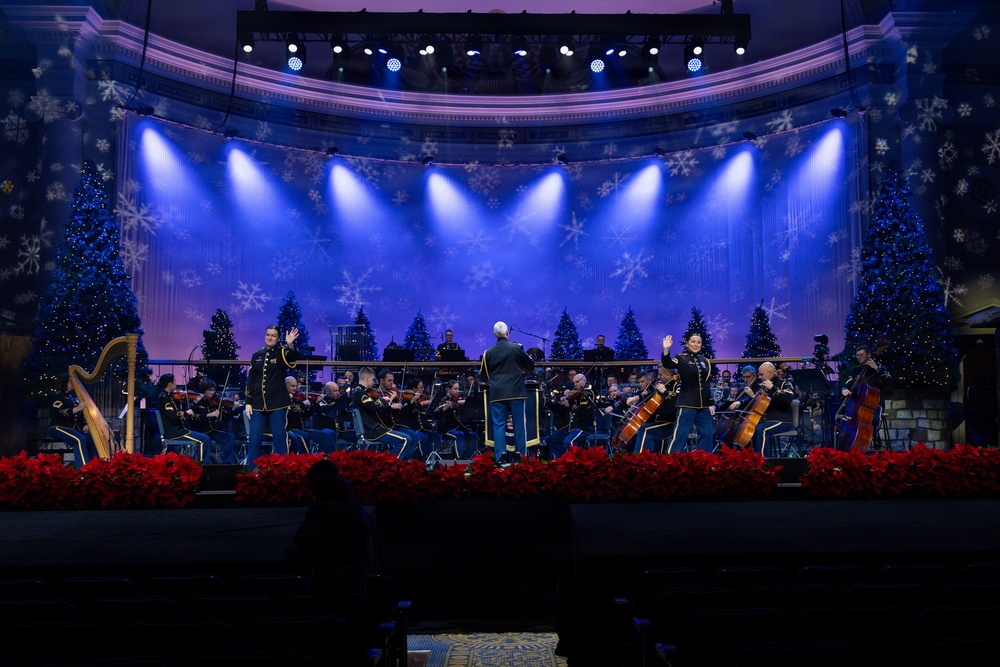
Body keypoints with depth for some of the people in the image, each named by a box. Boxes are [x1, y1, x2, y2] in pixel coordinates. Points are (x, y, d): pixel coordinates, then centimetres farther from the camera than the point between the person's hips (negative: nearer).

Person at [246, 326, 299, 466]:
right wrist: (248, 402, 5)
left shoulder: (282, 352, 1)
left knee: (279, 438, 0)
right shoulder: (257, 355, 11)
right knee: (254, 439, 5)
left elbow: (294, 358, -24)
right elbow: (250, 380, 11)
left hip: (277, 403, -3)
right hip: (258, 403, 3)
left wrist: (290, 345, -44)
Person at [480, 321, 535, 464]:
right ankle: (521, 455, 7)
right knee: (519, 424, 6)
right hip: (516, 392, -1)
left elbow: (483, 375, 11)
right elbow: (530, 366, 7)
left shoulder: (488, 353, 2)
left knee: (499, 425, 2)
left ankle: (499, 456, -4)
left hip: (497, 393, 1)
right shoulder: (516, 348, -2)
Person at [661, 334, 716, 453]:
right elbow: (667, 364, -24)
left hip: (703, 405, 6)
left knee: (707, 434, 9)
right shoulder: (681, 358, -4)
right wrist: (666, 350, -40)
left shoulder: (705, 361, 12)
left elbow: (707, 384, 15)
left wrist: (711, 403, 11)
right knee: (680, 434, -8)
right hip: (687, 404, -6)